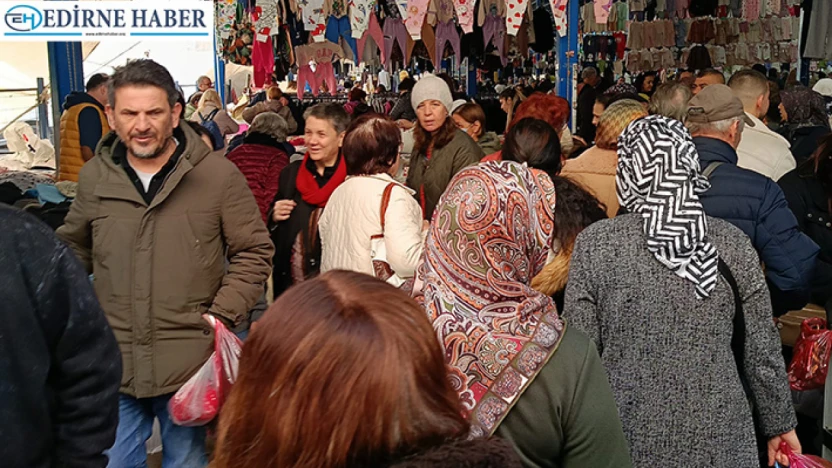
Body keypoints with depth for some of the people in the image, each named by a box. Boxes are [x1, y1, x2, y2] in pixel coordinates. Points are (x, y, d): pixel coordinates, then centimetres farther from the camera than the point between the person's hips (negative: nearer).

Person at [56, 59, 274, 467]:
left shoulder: (219, 175, -7)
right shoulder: (94, 177, 3)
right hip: (111, 364, 2)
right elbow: (74, 251, 18)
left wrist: (223, 315, -11)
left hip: (190, 363, -2)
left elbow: (254, 252, -1)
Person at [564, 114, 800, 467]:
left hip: (628, 436, -1)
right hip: (719, 438, 2)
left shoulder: (594, 244, -13)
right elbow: (762, 351, -1)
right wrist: (780, 424, 14)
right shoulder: (732, 243, -7)